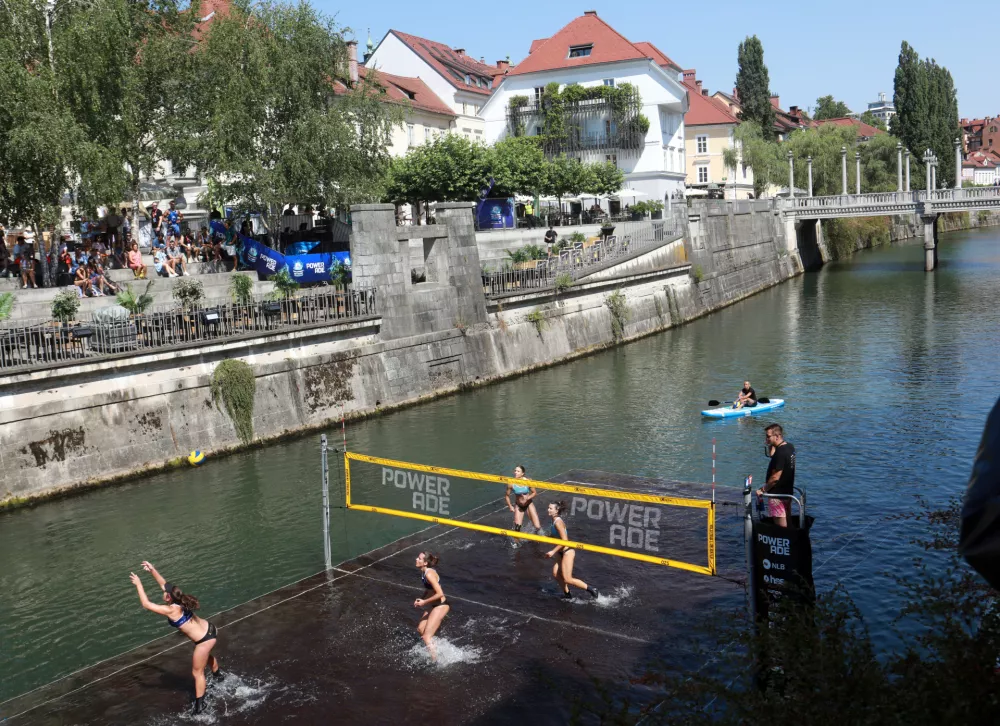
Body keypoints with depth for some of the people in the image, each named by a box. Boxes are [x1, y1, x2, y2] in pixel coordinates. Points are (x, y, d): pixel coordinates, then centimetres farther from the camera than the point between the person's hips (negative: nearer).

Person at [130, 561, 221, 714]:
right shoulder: (179, 601, -1)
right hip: (210, 630, 9)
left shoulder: (171, 610, -23)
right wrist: (153, 570, 8)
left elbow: (146, 604, -20)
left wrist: (138, 584, -15)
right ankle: (218, 676, 66)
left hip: (205, 640, -9)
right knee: (207, 656, 39)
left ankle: (200, 704, 23)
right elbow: (164, 584, 12)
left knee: (197, 672, 10)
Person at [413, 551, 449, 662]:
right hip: (434, 605, 10)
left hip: (441, 606, -10)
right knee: (420, 629, 20)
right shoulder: (423, 572, 4)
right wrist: (421, 599, 1)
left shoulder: (429, 574, -25)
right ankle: (433, 649, 39)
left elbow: (440, 594, -28)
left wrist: (424, 602, -19)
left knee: (426, 637, -5)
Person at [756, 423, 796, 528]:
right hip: (787, 492, 10)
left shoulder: (780, 452, -24)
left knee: (781, 527, -2)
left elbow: (775, 477, -23)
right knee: (787, 524, 17)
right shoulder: (789, 447, 4)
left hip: (778, 494, -10)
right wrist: (771, 446, -1)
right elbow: (771, 455, 17)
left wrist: (763, 490, -12)